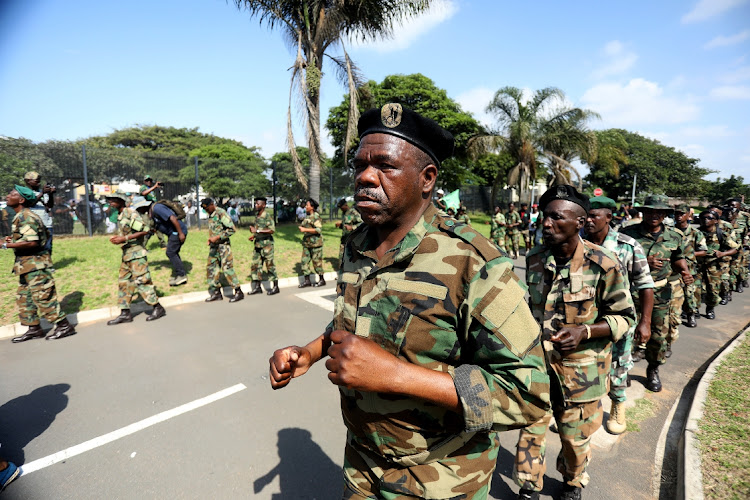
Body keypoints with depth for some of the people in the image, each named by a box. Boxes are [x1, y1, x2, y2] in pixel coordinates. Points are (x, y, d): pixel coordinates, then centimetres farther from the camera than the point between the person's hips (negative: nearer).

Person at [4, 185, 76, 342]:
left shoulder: (26, 217, -17)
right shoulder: (20, 216, 15)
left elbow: (32, 242, -26)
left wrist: (7, 245, -19)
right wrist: (13, 239, 12)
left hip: (35, 264, -10)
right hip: (27, 264, 10)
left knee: (43, 297, -7)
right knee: (23, 298, 15)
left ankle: (64, 326, -1)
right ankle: (34, 329, 23)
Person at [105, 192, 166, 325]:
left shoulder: (130, 212, -12)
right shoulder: (120, 216, 16)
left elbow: (145, 230, -20)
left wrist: (124, 238, -20)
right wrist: (117, 238, 7)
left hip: (136, 252, -9)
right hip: (126, 253, 9)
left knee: (141, 280, -8)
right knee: (123, 282, 9)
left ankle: (158, 308, 1)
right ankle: (125, 313, 15)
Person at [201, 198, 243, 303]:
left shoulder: (221, 213, -12)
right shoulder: (210, 215, 14)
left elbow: (231, 229, -19)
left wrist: (217, 237, -21)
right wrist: (210, 239, 8)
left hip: (223, 244, -9)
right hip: (213, 246, 9)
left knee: (227, 268, -10)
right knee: (211, 267, 8)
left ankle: (238, 292, -2)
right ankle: (216, 292, 18)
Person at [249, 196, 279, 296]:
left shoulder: (267, 216, -14)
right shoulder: (257, 215, 12)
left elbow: (272, 230, -23)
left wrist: (257, 231, -24)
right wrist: (254, 235, 8)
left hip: (266, 244, -8)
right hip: (257, 244, 8)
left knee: (270, 265, -2)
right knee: (256, 265, 9)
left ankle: (275, 287, 9)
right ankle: (257, 287, 19)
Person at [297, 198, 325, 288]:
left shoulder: (316, 216, -12)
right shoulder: (307, 216, 14)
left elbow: (319, 230, -22)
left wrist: (305, 230, -21)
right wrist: (301, 228, 6)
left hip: (315, 243, -9)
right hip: (306, 243, 9)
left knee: (317, 262, 0)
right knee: (304, 261, 7)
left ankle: (321, 280, 14)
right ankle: (307, 280, 14)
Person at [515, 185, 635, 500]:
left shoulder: (603, 264, -16)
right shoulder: (535, 259, -3)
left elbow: (624, 317, -8)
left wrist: (585, 331, -23)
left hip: (580, 368, -2)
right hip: (536, 363, 3)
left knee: (575, 437, 18)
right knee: (531, 429, 11)